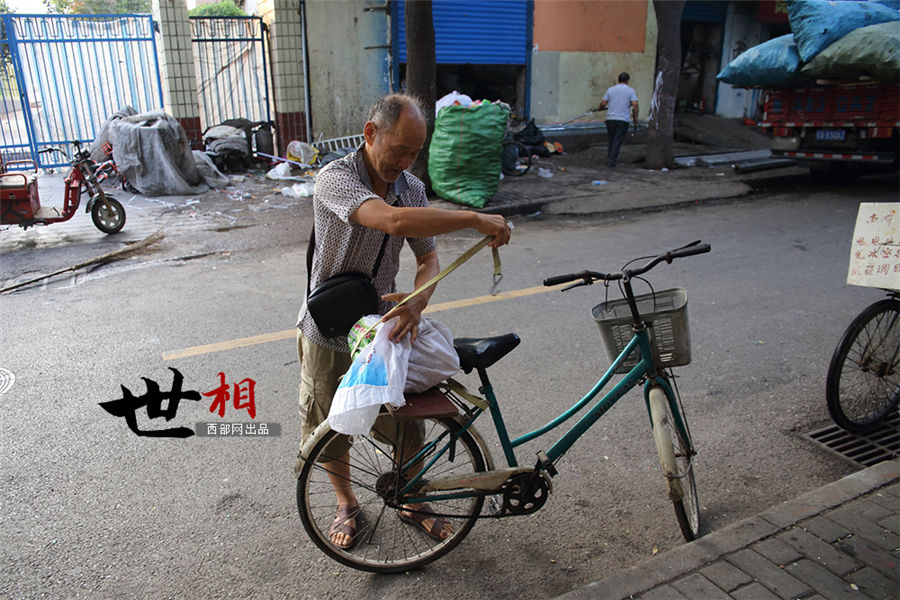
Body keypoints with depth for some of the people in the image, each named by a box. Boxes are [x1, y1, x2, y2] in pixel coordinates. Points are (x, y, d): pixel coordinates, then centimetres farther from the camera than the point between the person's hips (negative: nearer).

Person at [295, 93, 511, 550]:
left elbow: (428, 258, -1)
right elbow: (394, 221, -42)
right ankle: (346, 505, 43)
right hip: (330, 338, -3)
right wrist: (475, 220, -37)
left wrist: (417, 299, -24)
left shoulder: (413, 188, -3)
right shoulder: (334, 179, -24)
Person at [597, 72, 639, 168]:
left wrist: (600, 108, 25)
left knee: (610, 140, 15)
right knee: (617, 141, 0)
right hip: (623, 120, -2)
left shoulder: (611, 89, 7)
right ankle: (611, 162, -5)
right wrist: (635, 117, 1)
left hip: (610, 119, 2)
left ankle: (608, 160, 16)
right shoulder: (630, 91, 2)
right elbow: (635, 104, -10)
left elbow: (603, 103, 3)